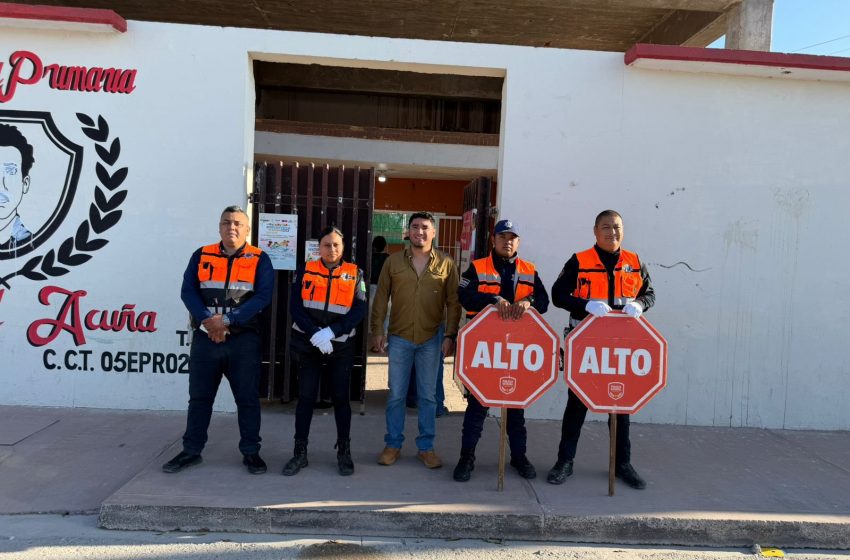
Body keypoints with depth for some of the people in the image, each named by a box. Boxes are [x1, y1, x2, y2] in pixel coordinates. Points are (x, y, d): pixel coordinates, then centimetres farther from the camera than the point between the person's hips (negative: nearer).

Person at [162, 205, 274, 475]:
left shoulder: (259, 259, 1)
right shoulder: (201, 256, 8)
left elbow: (263, 296, -10)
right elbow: (188, 291, -1)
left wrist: (228, 320, -18)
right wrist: (208, 319, -17)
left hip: (244, 339, -2)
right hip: (204, 338, 2)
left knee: (247, 398, 5)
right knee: (199, 397, 11)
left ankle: (251, 452, 17)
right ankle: (191, 450, 25)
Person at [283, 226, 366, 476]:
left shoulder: (354, 274, 3)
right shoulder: (305, 271, 4)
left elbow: (359, 310, -7)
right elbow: (295, 306, -5)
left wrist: (330, 332, -17)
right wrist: (315, 334, -19)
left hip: (341, 346, 0)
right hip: (308, 345, 0)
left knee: (340, 397, 7)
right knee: (305, 397, 3)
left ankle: (344, 451, 19)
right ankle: (300, 452, 14)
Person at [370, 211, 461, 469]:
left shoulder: (446, 264, 1)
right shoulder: (393, 261, 3)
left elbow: (453, 303, 1)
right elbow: (381, 298, 4)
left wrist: (450, 335, -5)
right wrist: (378, 330, -2)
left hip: (431, 339, 0)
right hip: (399, 338, 1)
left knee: (428, 396, 9)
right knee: (396, 395, 8)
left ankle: (426, 447, 21)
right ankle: (393, 445, 21)